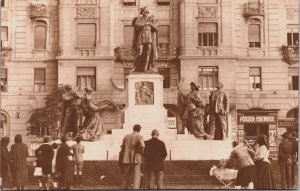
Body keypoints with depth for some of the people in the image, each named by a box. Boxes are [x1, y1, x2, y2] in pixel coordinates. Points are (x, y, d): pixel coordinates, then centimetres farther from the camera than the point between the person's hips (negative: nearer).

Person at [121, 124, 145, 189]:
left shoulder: (126, 136, 10)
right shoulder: (139, 137, -5)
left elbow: (123, 148, 15)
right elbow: (142, 145, -23)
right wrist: (140, 152, -6)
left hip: (126, 159, 5)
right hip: (135, 159, -5)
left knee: (126, 178, 12)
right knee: (136, 177, -2)